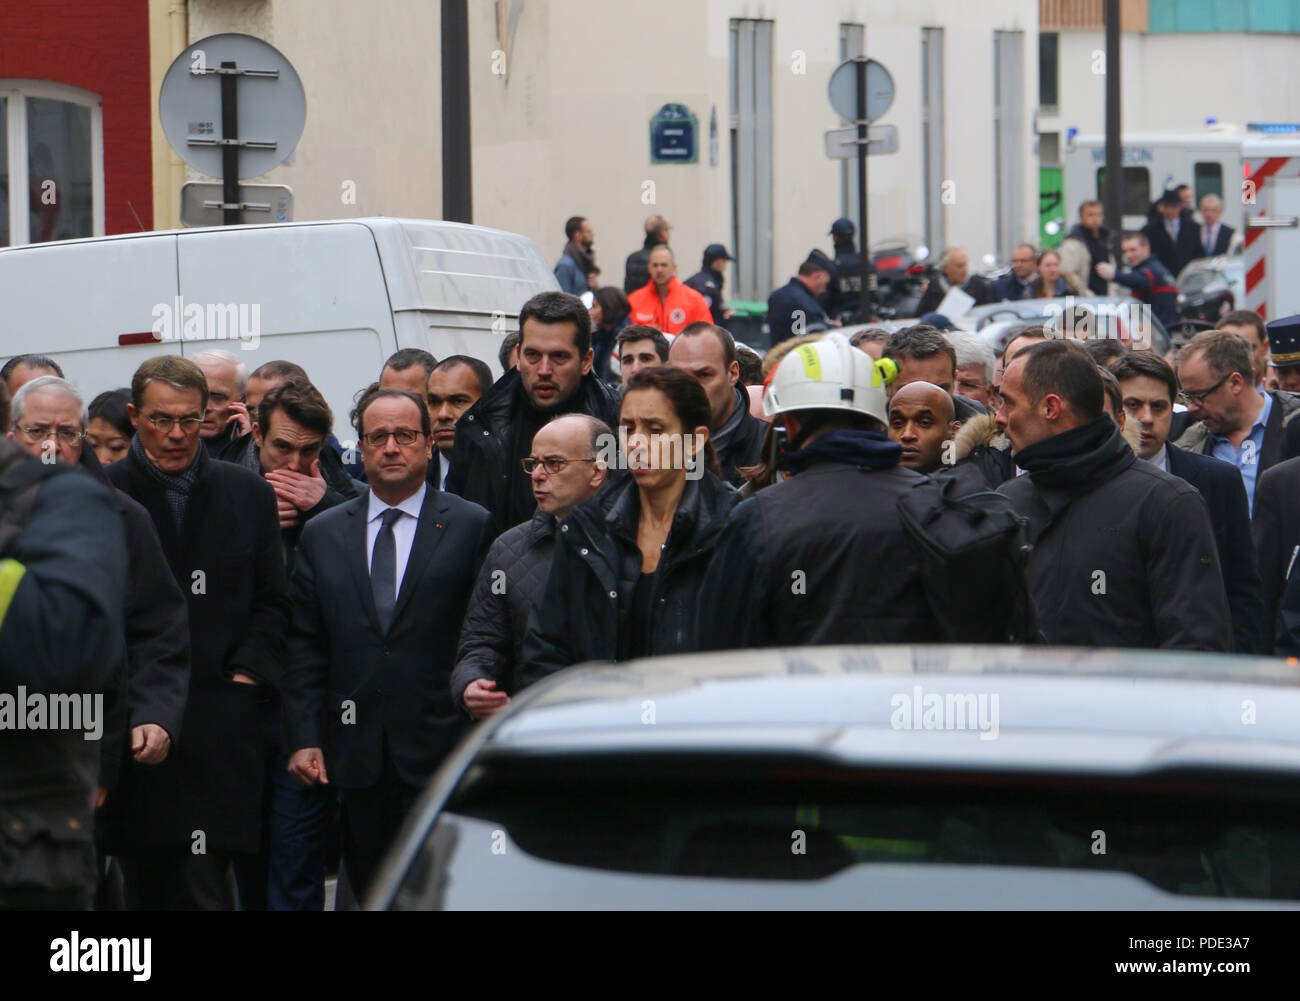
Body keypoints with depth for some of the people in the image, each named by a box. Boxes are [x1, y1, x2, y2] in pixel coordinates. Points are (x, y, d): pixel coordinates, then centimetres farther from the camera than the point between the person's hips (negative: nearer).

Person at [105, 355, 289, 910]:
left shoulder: (247, 494, 11)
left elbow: (272, 603, 13)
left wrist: (245, 675, 0)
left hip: (220, 720, 0)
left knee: (205, 888, -9)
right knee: (144, 885, 3)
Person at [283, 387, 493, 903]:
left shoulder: (471, 527, 2)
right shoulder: (323, 534, 11)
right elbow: (304, 648, 10)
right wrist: (303, 738, 1)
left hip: (442, 755, -3)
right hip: (358, 755, 3)